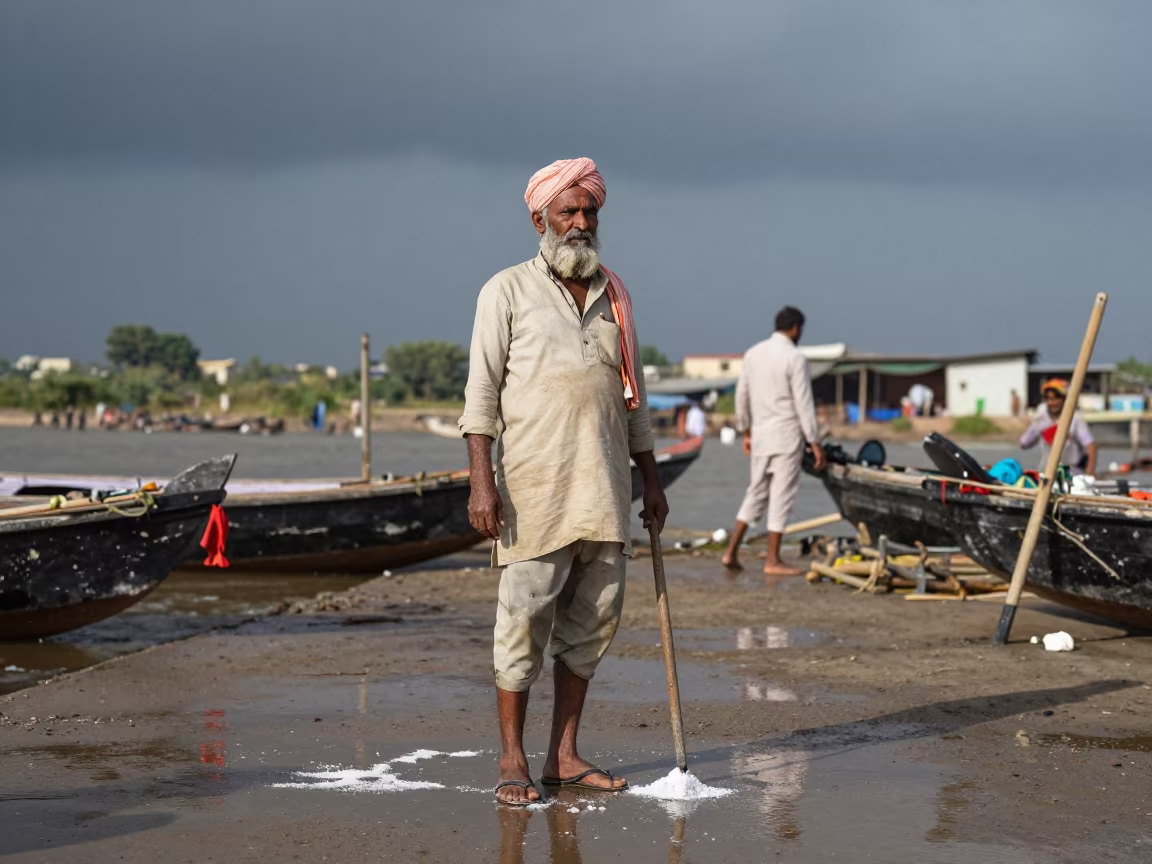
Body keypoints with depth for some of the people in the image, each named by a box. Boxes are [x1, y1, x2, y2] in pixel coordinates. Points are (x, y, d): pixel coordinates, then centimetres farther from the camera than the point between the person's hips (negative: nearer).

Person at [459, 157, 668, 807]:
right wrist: (482, 480, -13)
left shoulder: (614, 297, 16)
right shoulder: (508, 291, 1)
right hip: (533, 489, -5)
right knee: (524, 620, -5)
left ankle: (564, 755, 14)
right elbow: (482, 388, -4)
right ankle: (513, 760, 3)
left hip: (605, 491, 5)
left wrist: (651, 479, 17)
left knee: (594, 620, 6)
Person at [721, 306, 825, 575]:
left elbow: (742, 395, 12)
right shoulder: (795, 358, -12)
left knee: (757, 493, 15)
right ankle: (772, 560, 2)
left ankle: (732, 551, 8)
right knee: (782, 496, -1)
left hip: (760, 434, 6)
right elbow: (804, 403, -14)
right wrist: (815, 443, -11)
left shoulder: (753, 353, 8)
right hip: (787, 436, -6)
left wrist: (746, 431, 22)